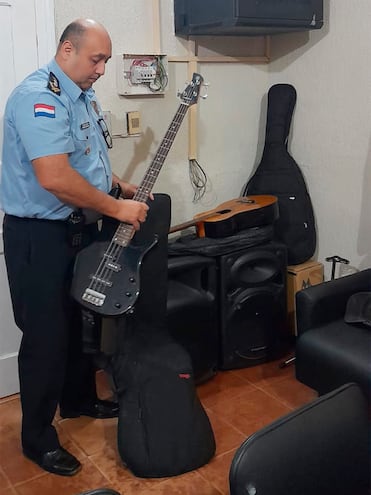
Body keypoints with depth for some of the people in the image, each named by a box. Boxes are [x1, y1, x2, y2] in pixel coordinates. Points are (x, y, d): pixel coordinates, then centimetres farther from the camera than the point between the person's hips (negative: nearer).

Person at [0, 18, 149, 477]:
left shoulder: (84, 96, 12)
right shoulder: (38, 97, -21)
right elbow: (54, 177, -32)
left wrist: (122, 187, 9)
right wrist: (117, 209, -23)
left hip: (80, 229, 10)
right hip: (39, 236, -10)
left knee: (80, 322, 21)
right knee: (46, 337, 0)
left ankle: (79, 399, 41)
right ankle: (37, 438, 18)